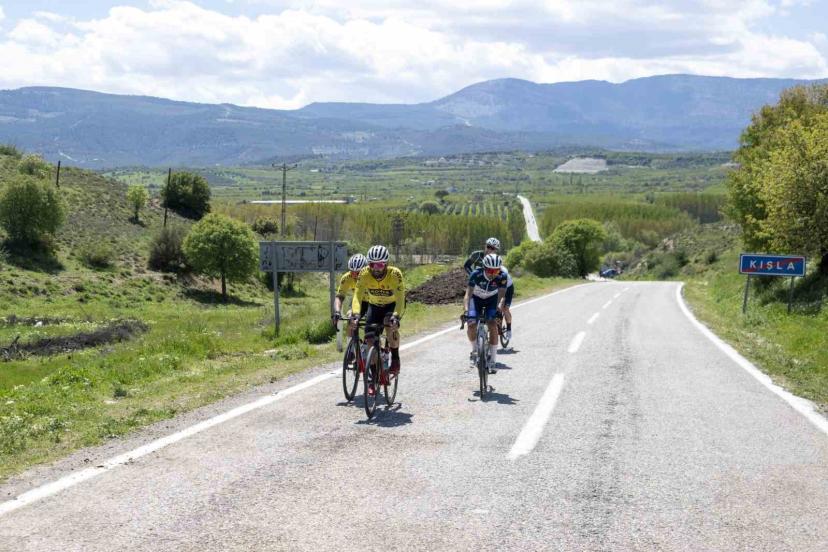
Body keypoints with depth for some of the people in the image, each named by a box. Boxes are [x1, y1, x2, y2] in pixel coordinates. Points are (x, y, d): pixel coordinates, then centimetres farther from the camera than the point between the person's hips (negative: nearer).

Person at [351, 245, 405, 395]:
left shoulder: (395, 274, -32)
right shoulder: (364, 274, -25)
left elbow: (400, 298, -38)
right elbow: (358, 296, -32)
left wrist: (396, 316, -55)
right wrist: (355, 314, -50)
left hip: (393, 305, -3)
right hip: (374, 306, 3)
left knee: (390, 324, -34)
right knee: (370, 339, -11)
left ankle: (395, 359, -11)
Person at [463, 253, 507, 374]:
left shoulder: (502, 277, -29)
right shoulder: (476, 275, -33)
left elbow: (502, 295, -31)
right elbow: (468, 294, -36)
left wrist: (499, 306, -51)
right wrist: (466, 310, -50)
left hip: (492, 300, 0)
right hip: (476, 298, 0)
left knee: (492, 324, -22)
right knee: (471, 324, -22)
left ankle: (492, 361, -15)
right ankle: (475, 349, 8)